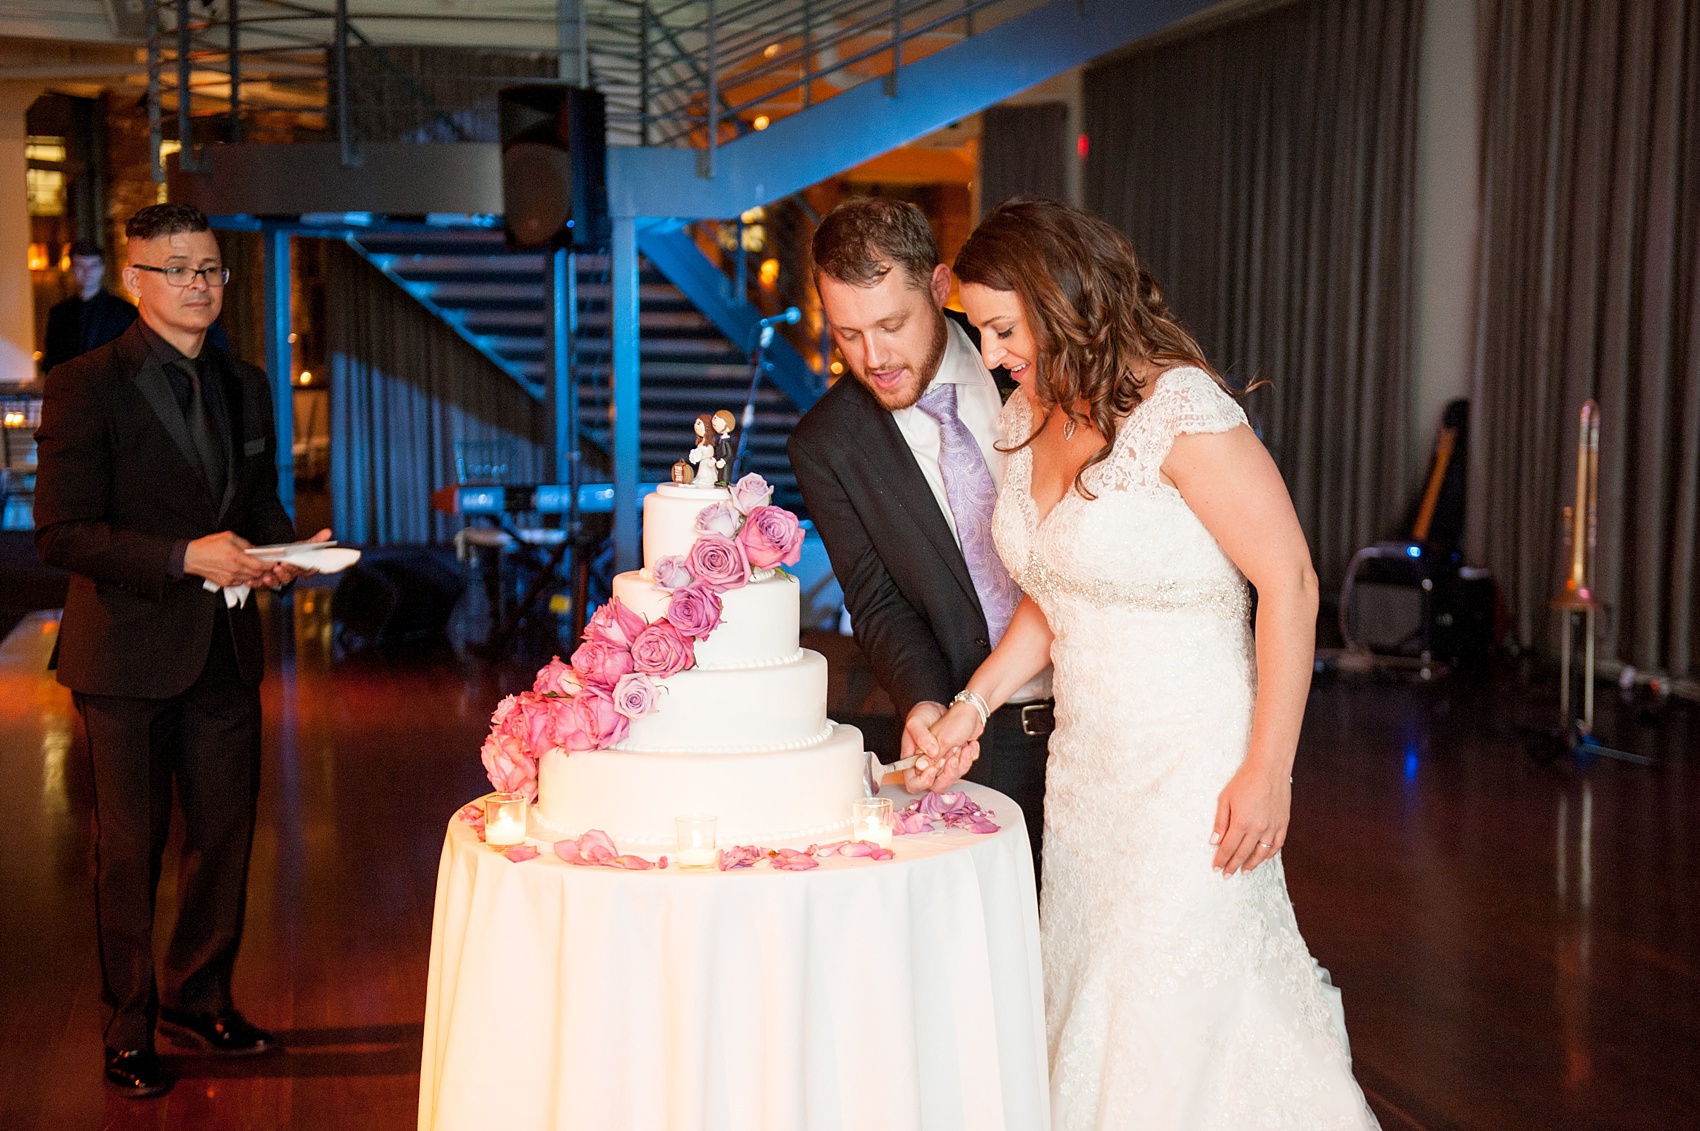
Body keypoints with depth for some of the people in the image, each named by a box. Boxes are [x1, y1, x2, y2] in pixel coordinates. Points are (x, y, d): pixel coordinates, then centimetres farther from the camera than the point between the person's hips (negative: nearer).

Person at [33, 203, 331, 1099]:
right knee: (131, 846, 6)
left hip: (225, 652, 6)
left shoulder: (246, 386, 11)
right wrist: (184, 558, -24)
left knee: (225, 833, 14)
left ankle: (199, 999, 34)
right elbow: (62, 533, -15)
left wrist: (279, 553, -4)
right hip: (128, 654, -6)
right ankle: (127, 1031, 22)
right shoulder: (85, 386, -9)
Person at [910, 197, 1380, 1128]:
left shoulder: (1181, 411, -18)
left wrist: (1268, 774, -18)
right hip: (1085, 763, 7)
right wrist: (972, 706, 2)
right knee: (1087, 1002, 13)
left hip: (1193, 767, -7)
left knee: (1177, 1018, 1)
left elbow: (1289, 581, -18)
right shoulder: (1030, 415, 6)